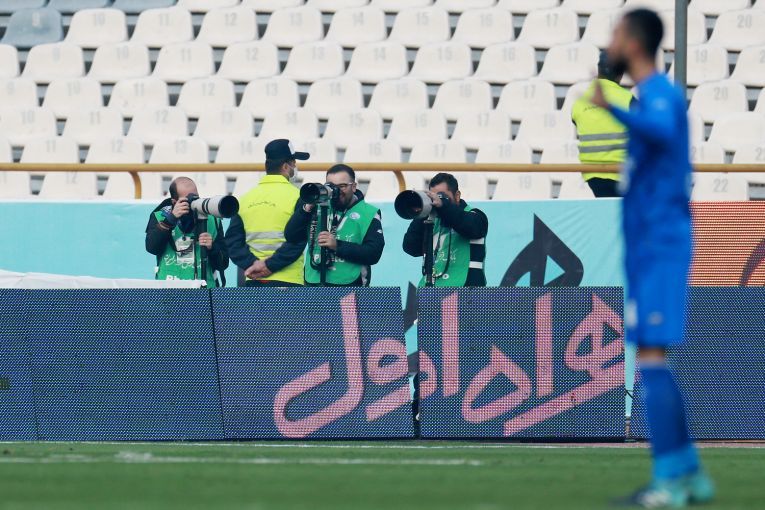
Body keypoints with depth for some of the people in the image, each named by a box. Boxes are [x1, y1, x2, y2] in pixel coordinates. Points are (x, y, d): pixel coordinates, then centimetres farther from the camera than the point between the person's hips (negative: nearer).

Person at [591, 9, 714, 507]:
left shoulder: (662, 95, -13)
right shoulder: (652, 100, 17)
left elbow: (662, 130, -37)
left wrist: (615, 108, -52)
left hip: (661, 245, -10)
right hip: (648, 248, 10)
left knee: (651, 356, -14)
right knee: (652, 361, 12)